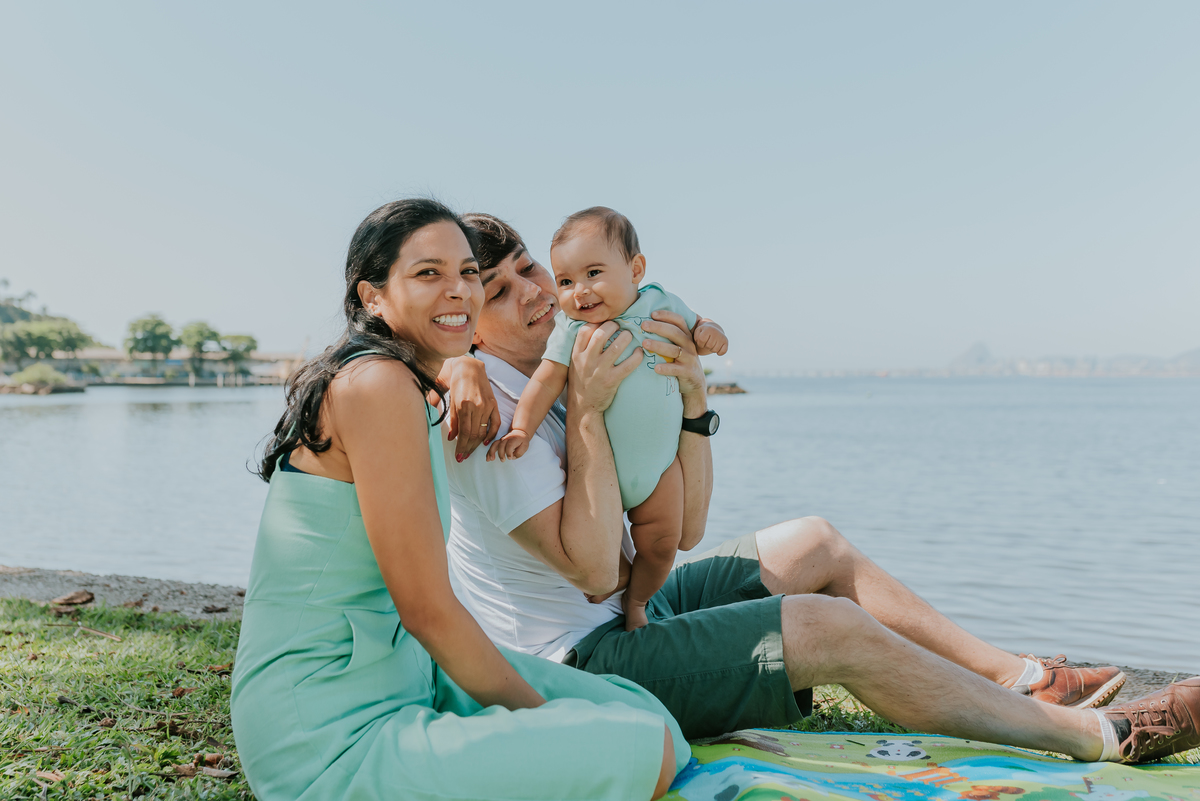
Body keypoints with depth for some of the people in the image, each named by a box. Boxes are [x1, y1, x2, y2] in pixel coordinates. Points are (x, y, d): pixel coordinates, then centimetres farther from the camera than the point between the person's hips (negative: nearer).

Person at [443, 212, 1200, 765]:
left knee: (817, 544, 10)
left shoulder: (559, 372, 6)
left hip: (625, 612, 9)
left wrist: (693, 397, -13)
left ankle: (1018, 678, 17)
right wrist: (585, 408, -27)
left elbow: (684, 527, 2)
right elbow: (595, 569, -27)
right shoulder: (491, 411, -20)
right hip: (577, 663, -9)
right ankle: (1095, 734, -3)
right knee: (829, 627, -18)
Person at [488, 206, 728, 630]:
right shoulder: (571, 329, -11)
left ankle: (636, 600, 32)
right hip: (600, 461, -2)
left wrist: (709, 333, -11)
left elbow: (695, 326, 12)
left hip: (659, 459, 2)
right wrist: (522, 428, -28)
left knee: (661, 543, 3)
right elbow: (546, 380, -16)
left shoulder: (661, 305, -4)